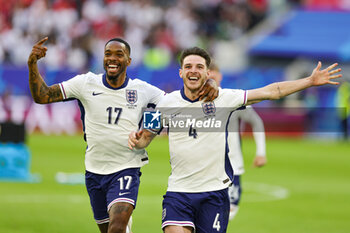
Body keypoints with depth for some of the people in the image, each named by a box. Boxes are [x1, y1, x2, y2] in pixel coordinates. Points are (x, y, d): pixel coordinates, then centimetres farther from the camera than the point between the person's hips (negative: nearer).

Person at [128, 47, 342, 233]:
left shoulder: (223, 98, -1)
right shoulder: (167, 104, 2)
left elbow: (271, 92, 2)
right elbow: (146, 137, 12)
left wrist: (310, 81, -1)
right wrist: (136, 140, -12)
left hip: (214, 191, 0)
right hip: (178, 191, 0)